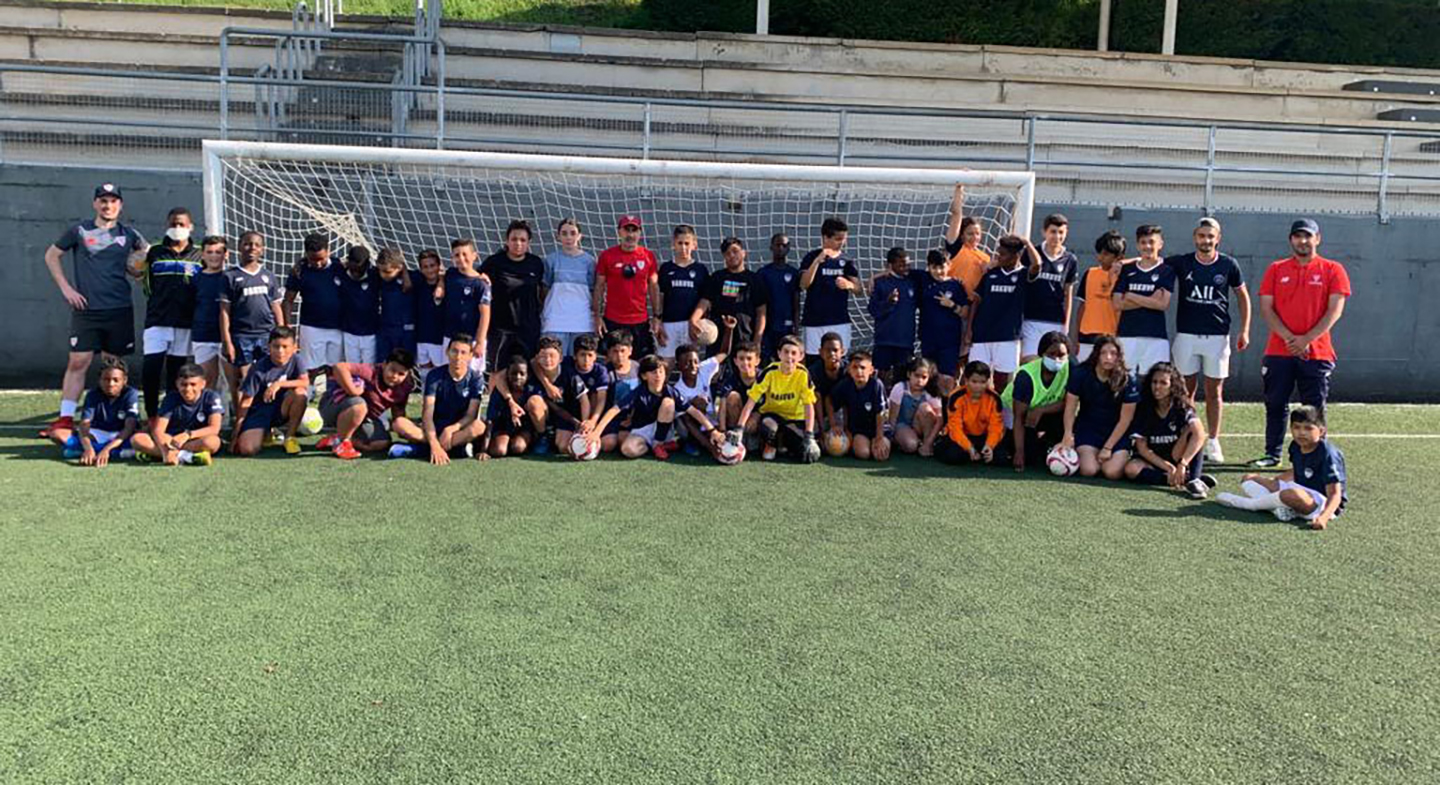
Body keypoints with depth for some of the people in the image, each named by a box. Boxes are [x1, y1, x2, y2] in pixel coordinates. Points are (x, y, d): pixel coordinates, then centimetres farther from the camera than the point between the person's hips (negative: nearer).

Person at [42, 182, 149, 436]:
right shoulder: (80, 230, 5)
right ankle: (65, 418, 0)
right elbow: (51, 256, 13)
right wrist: (65, 288, 3)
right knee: (78, 362, -5)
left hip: (120, 310, 2)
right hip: (86, 309, -1)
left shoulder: (129, 234, 9)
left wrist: (140, 265, 0)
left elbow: (147, 255, 24)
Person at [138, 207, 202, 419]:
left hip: (185, 322, 0)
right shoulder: (154, 253, 10)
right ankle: (152, 417, 1)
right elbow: (147, 285, 18)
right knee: (150, 370, -9)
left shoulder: (199, 255, 8)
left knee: (176, 374, 6)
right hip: (157, 321, 0)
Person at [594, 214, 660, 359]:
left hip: (641, 321, 2)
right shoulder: (607, 255, 0)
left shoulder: (648, 256, 5)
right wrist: (597, 316, -2)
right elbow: (599, 287, 4)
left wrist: (656, 316, 7)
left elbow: (654, 287, 11)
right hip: (612, 321, -1)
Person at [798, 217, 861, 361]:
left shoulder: (846, 259, 9)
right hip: (815, 321, -3)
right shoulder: (812, 257, -1)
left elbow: (858, 288, 10)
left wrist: (848, 285, -14)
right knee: (813, 360, -3)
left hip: (840, 321, 3)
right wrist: (818, 260, -22)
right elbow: (804, 285, -12)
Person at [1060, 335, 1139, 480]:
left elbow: (1125, 420, -9)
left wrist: (1108, 448, -10)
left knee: (1113, 472, -20)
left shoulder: (1127, 380, -14)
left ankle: (1124, 458, 16)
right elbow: (1070, 407, -8)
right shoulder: (1081, 373, -11)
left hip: (1117, 432, 0)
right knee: (1088, 470, -21)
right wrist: (1068, 435, -22)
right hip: (1088, 428, 0)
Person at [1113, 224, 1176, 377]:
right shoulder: (1127, 270, 10)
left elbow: (1163, 304, -7)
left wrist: (1131, 296, -3)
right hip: (1127, 334, 2)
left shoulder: (1166, 271, 5)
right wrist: (1149, 300, -7)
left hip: (1155, 336, -1)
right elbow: (1117, 303, 1)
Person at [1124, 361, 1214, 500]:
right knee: (1131, 469, -31)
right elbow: (1142, 447, -10)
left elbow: (1200, 434, -30)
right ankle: (1184, 479, -31)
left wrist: (1182, 465, -42)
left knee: (1191, 430, -26)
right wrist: (1168, 467, -23)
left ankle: (1193, 480, -35)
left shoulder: (1182, 407, -11)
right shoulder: (1143, 409, -7)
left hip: (1176, 457, -1)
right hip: (1152, 459, 1)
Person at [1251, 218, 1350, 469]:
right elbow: (1266, 309, 2)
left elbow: (1335, 310, -4)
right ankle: (1272, 454, 16)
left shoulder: (1332, 270, 3)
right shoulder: (1276, 269, 8)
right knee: (1275, 405, 6)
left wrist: (1306, 339, -14)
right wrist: (1289, 338, -11)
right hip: (1278, 352, 2)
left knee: (1315, 408, 1)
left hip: (1317, 352, -2)